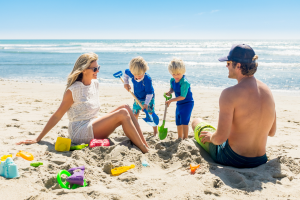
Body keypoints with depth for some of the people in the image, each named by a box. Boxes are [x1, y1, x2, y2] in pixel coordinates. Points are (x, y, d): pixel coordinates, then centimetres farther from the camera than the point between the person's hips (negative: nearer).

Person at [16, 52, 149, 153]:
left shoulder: (95, 84, 10)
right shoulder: (73, 91, -11)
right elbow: (57, 116, -8)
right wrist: (38, 139, -8)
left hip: (94, 128, 7)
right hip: (80, 132, -7)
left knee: (125, 108, -11)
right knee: (122, 113, -21)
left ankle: (146, 146, -15)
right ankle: (145, 152, -20)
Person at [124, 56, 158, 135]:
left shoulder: (147, 79, -34)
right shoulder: (131, 74, -18)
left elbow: (149, 93, -29)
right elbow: (126, 73, 8)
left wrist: (146, 104, -35)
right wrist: (126, 83, 2)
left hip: (148, 99, -5)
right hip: (137, 99, 5)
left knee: (151, 114, -7)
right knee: (135, 114, 7)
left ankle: (155, 131, 9)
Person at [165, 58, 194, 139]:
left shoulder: (185, 82, -28)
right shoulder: (172, 80, -4)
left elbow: (182, 97, -28)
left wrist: (171, 100, -26)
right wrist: (169, 92, -6)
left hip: (187, 103, -8)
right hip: (179, 103, 8)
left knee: (184, 120, -16)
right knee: (178, 122, 15)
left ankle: (185, 138, -7)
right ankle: (180, 138, 30)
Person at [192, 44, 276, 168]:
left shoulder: (230, 94, -23)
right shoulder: (267, 90, -2)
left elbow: (220, 138, -26)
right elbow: (272, 132, 9)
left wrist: (211, 137, -3)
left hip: (233, 160, -6)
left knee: (196, 122, 19)